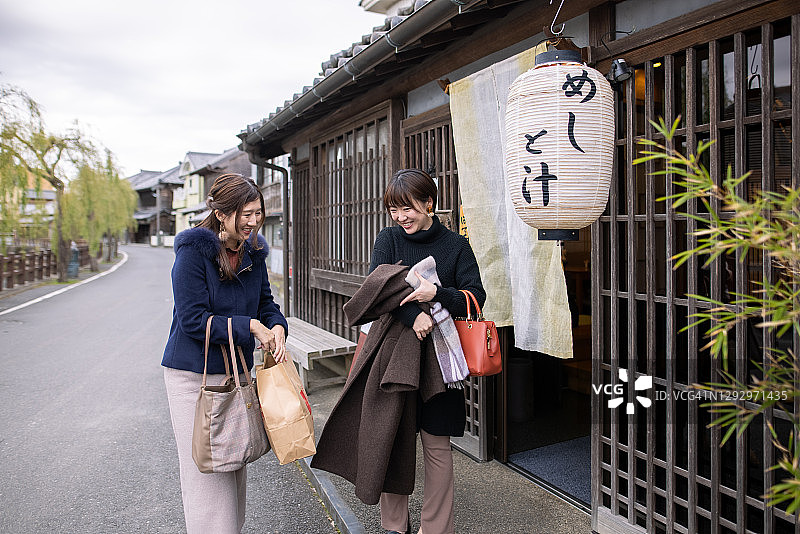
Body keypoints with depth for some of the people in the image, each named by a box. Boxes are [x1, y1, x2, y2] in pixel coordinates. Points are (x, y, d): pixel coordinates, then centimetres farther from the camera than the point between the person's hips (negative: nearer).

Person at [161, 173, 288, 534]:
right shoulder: (193, 250, -18)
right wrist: (250, 326, -21)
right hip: (193, 375, -6)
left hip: (237, 372, 6)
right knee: (205, 471, 5)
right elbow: (193, 319, -20)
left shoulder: (253, 251, 1)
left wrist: (277, 327, -12)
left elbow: (266, 302, 9)